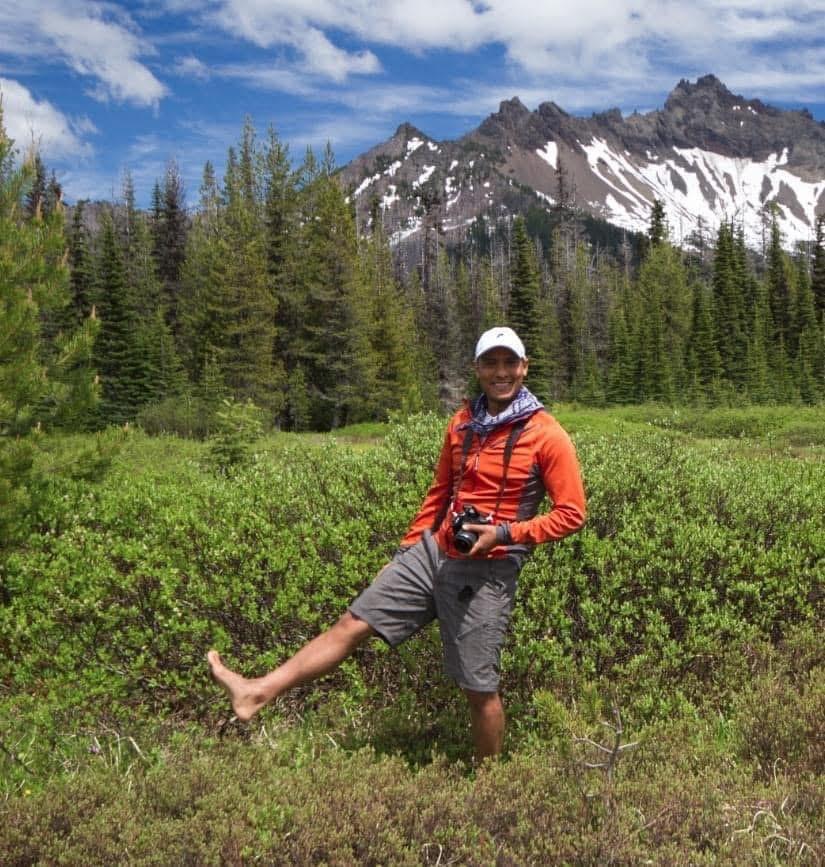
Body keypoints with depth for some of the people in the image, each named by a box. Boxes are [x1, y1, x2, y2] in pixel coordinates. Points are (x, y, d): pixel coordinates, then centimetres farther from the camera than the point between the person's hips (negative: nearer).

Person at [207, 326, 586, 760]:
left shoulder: (546, 435, -8)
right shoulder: (461, 422, 8)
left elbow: (571, 513, -8)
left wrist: (504, 533, -17)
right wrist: (409, 543, 16)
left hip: (486, 572, -5)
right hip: (431, 552, 5)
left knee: (479, 688, 2)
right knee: (352, 623, 1)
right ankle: (258, 693, 3)